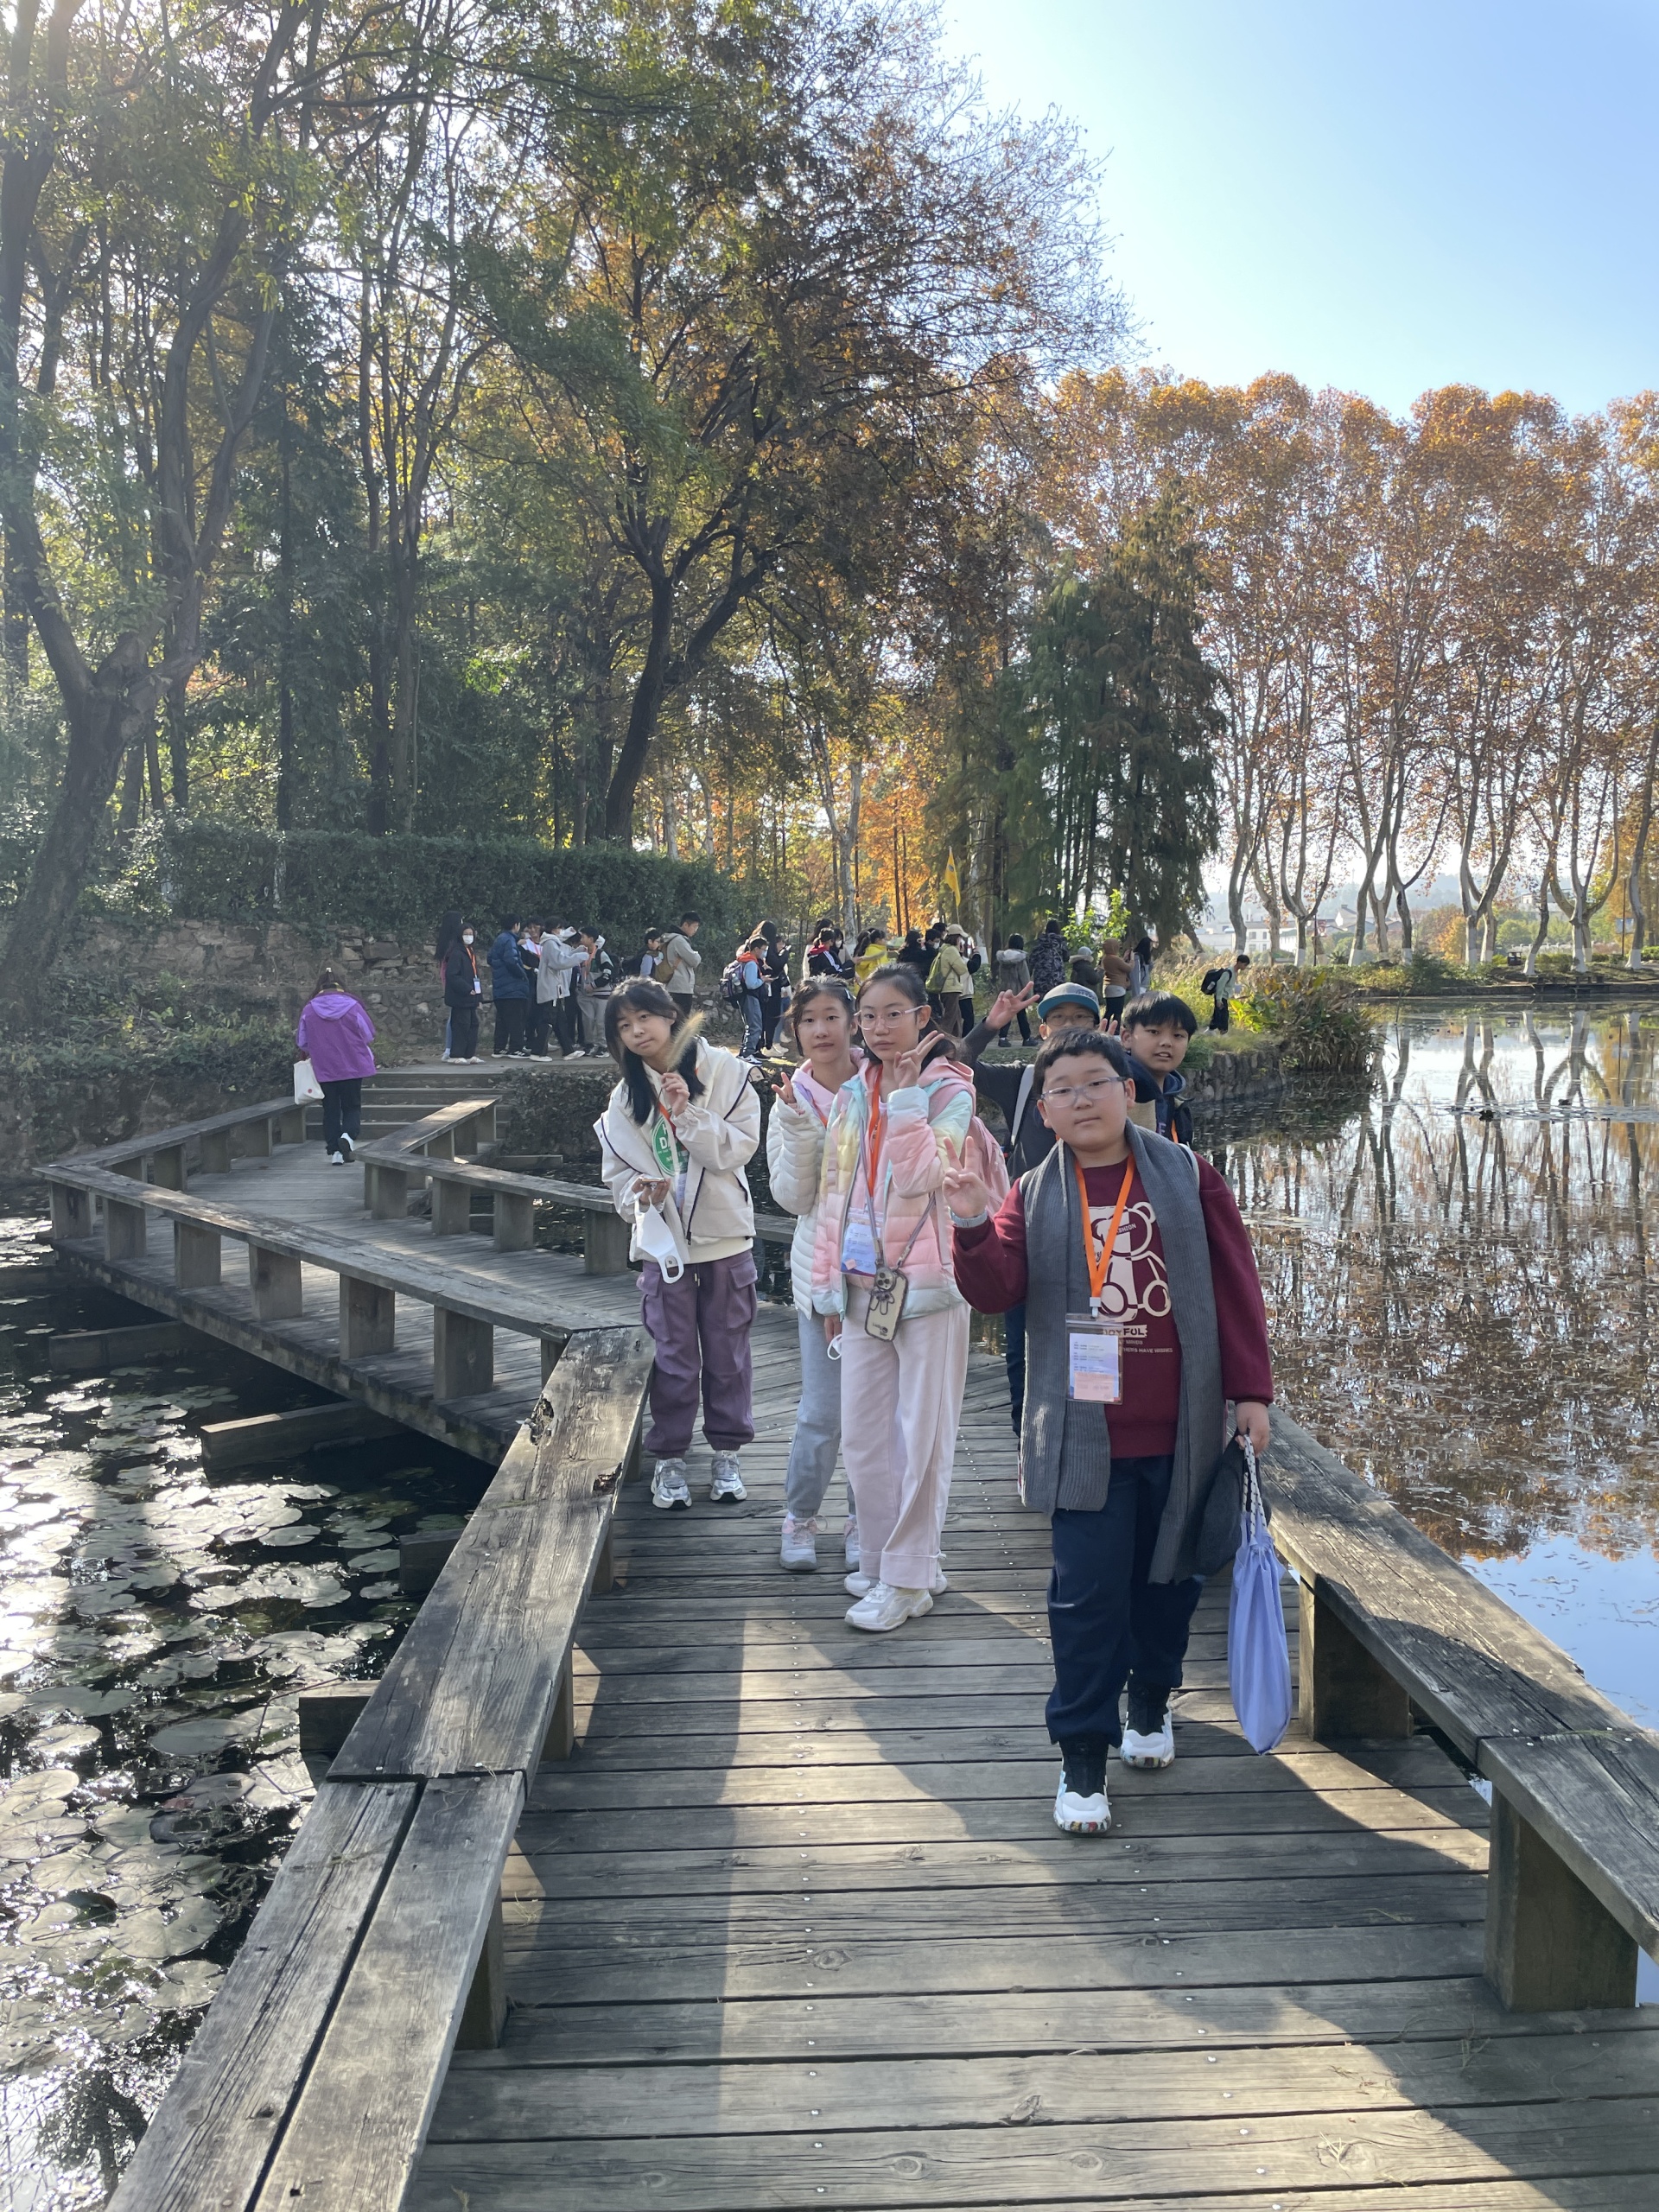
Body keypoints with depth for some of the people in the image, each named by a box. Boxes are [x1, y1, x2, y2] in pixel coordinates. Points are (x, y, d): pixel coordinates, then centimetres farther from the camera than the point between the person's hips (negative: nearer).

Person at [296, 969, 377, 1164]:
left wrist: (305, 1054, 27)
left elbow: (302, 1042, 5)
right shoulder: (352, 1006, -7)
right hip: (353, 1066, -1)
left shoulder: (308, 1010, -4)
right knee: (352, 1107, 9)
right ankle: (348, 1135, -18)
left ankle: (335, 1151, 8)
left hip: (324, 1069, 1)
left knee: (330, 1109, 11)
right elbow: (369, 1035, 0)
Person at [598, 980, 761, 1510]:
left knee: (727, 1351, 10)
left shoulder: (724, 1071, -6)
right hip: (662, 1236, 1)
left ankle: (727, 1453, 24)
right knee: (674, 1356, 7)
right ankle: (668, 1457, 20)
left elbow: (739, 1147, -12)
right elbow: (617, 1170, 4)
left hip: (724, 1233, -1)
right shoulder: (626, 1095, 2)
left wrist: (687, 1112, -22)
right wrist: (640, 1192, -17)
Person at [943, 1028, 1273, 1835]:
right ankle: (1083, 1757, 11)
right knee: (1088, 1595, -3)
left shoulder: (1186, 1176, 1)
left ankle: (1152, 1702, 41)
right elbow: (994, 1290, -7)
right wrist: (974, 1226, -25)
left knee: (1168, 1577, 16)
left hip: (1181, 1432, 1)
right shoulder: (1035, 1196, 2)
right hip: (1084, 1438, -1)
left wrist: (1251, 1389, 0)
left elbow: (1235, 1284, 2)